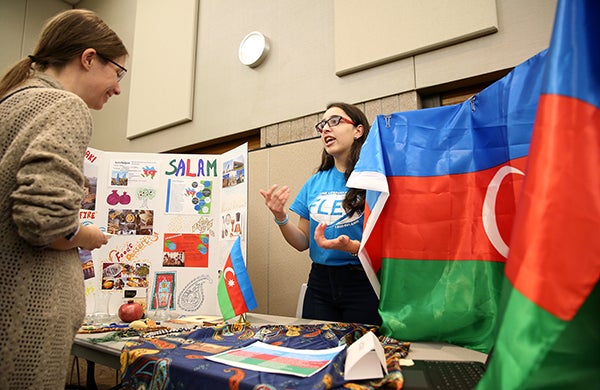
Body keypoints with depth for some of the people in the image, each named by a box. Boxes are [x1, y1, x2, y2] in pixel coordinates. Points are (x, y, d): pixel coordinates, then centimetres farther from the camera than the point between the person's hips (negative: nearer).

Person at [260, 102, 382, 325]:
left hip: (363, 283, -4)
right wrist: (280, 218, -7)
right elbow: (302, 243, 9)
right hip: (320, 283, 5)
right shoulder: (315, 183, 8)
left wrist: (353, 247, -27)